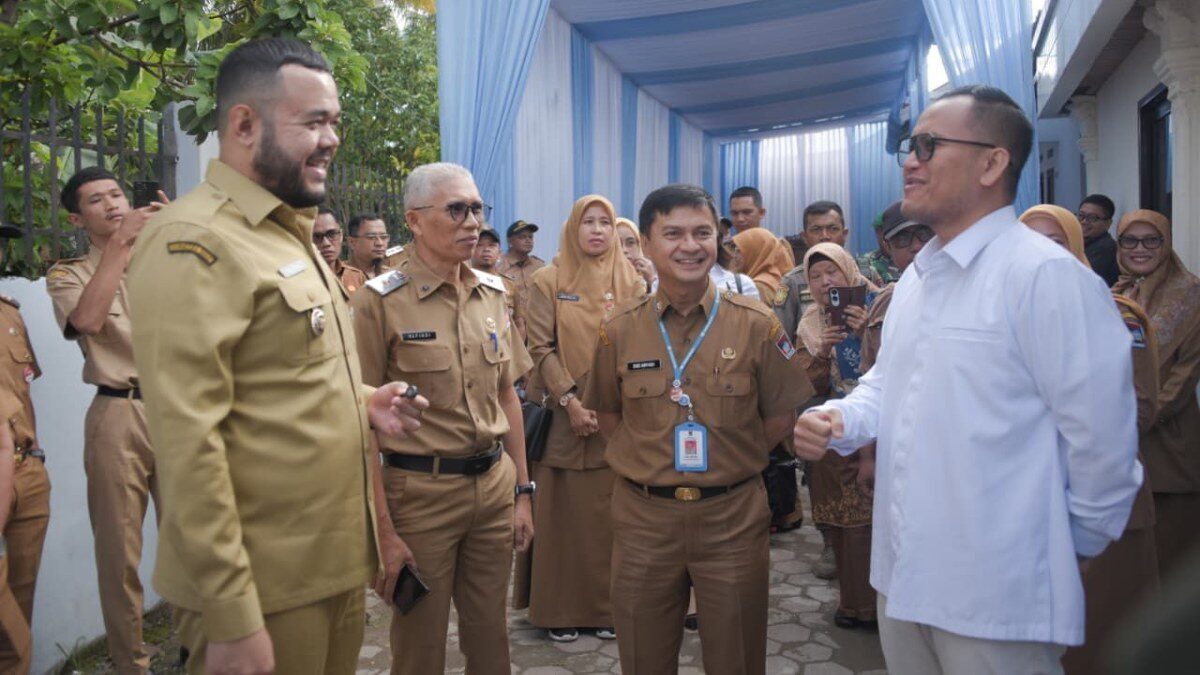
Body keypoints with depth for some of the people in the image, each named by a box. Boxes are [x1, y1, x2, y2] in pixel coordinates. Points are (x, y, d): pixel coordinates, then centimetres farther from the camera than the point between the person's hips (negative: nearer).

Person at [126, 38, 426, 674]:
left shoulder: (291, 234, 14)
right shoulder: (194, 243, -17)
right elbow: (187, 442, -22)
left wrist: (360, 401, 4)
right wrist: (231, 619, -21)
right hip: (262, 591, -9)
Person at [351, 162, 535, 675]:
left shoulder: (492, 294, 6)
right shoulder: (379, 302, -11)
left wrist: (522, 491, 11)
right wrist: (382, 530, -13)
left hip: (495, 483, 5)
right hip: (420, 491, -5)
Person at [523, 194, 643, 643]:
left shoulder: (632, 282, 8)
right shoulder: (548, 281, 2)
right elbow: (541, 347, -3)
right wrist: (570, 400, -13)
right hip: (565, 416, -2)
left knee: (612, 515, 6)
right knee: (564, 513, 4)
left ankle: (609, 606, 19)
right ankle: (561, 610, 16)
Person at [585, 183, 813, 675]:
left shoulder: (757, 325, -5)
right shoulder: (619, 330, -1)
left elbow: (782, 414, 3)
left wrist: (733, 462, -2)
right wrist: (647, 461, 2)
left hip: (733, 517, -1)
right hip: (643, 517, 1)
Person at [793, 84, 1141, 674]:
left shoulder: (1046, 275, -17)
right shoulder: (917, 277, 10)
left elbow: (1103, 434, -16)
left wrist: (1078, 545, -3)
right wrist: (837, 420, -2)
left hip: (997, 596, -7)